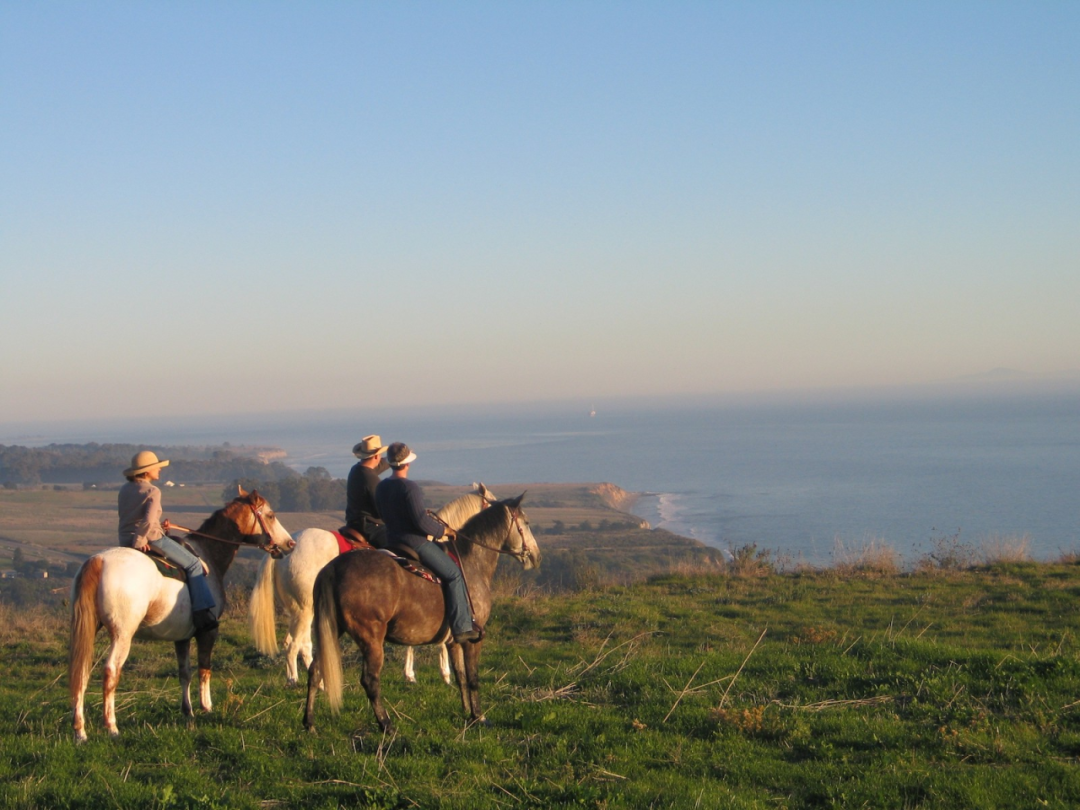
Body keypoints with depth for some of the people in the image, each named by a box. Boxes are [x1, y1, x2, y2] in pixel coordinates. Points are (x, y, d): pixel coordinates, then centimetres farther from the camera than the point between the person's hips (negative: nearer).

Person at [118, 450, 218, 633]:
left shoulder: (124, 490, 11)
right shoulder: (152, 491, -12)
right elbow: (148, 520, -26)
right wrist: (139, 540, -15)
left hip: (125, 541, 8)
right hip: (151, 541, -8)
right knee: (194, 565, 2)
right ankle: (203, 614, -9)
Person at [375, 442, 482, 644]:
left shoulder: (381, 488, 6)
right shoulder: (410, 487, -20)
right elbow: (421, 520, -24)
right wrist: (443, 530, -7)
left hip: (392, 541, 9)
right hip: (416, 542, -9)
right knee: (453, 574, -1)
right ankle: (462, 627, -7)